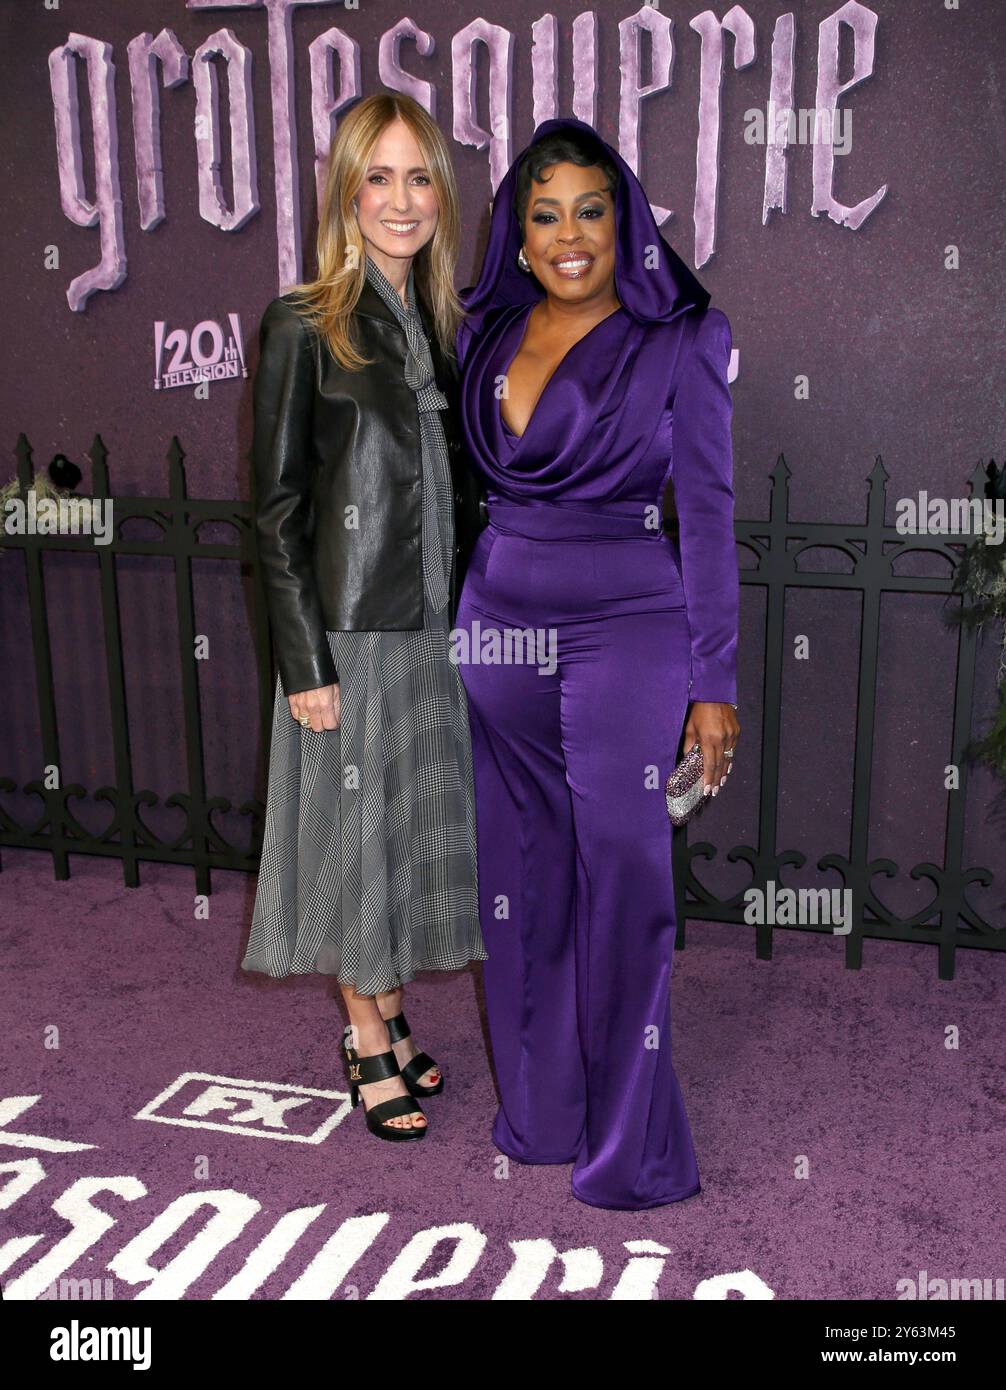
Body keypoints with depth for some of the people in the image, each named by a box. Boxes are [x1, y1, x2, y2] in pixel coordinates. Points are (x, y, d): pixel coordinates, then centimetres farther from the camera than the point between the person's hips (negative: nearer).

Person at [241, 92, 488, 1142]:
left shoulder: (445, 327, 10)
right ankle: (370, 1044, 24)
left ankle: (390, 1020, 33)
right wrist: (305, 662, -14)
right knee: (358, 831, 6)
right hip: (351, 631, -6)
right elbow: (277, 510, -10)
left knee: (420, 828, 14)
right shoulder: (303, 328, -8)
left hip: (437, 629, 6)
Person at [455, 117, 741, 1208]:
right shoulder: (485, 334, 9)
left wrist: (713, 681, -9)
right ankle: (540, 1114, 25)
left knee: (621, 878, -4)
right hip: (499, 620, 5)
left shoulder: (678, 340, -3)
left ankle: (632, 1149, 10)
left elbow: (706, 512, -6)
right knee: (521, 879, 9)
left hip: (626, 626, -4)